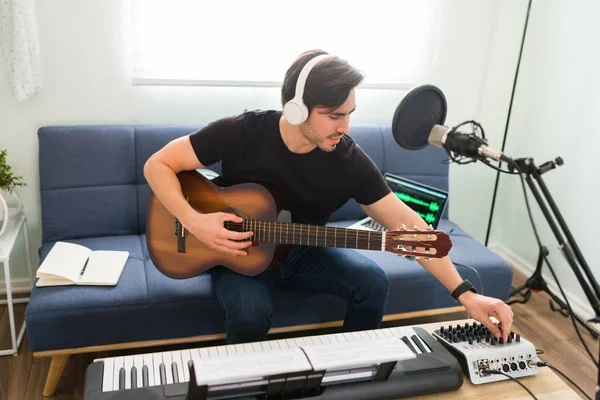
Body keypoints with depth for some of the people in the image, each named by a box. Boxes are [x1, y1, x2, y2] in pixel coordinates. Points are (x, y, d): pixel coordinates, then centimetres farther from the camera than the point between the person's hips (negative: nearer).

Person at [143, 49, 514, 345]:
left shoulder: (349, 159, -18)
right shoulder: (242, 132, -23)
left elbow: (407, 223, -19)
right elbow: (158, 164, -16)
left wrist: (466, 294, -24)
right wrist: (194, 221, -31)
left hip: (302, 252, 3)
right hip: (237, 253, -2)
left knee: (373, 281, -18)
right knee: (250, 313, -32)